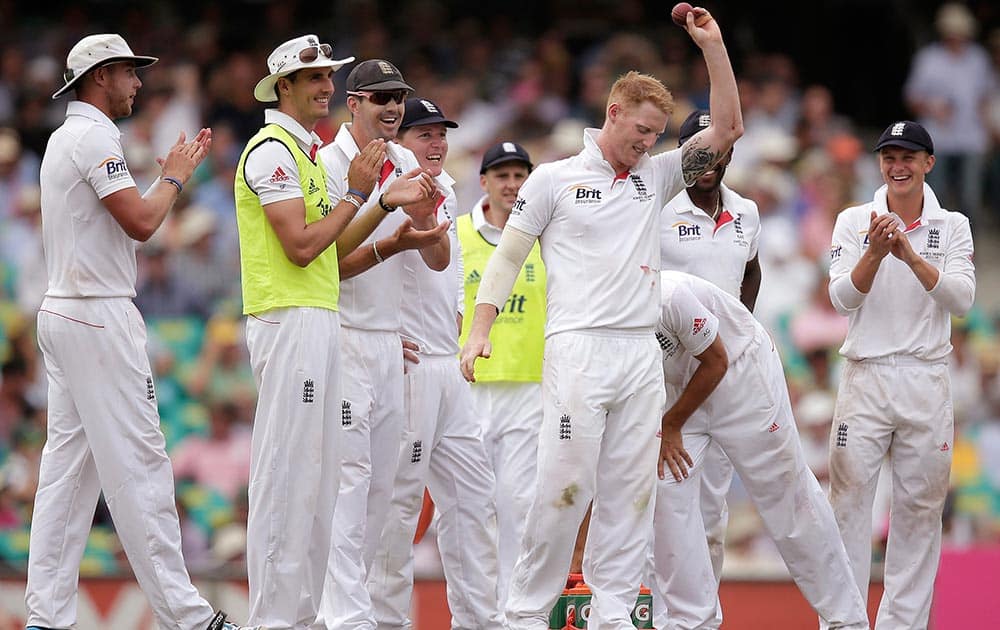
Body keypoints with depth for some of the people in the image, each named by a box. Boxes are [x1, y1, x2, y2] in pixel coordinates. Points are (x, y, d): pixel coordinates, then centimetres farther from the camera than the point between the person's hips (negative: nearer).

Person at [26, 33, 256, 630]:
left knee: (68, 461, 7)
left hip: (63, 313, 10)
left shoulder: (65, 139, 20)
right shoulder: (95, 137, -12)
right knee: (137, 459, -9)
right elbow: (141, 223, -20)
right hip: (99, 317, -10)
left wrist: (173, 176, 19)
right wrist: (173, 178, -2)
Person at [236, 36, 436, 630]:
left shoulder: (309, 152, 20)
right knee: (286, 471, -10)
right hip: (289, 319, -10)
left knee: (317, 474, 10)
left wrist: (388, 202, 14)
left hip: (321, 321, 10)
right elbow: (301, 246, -19)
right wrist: (356, 193, -11)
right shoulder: (272, 151, -11)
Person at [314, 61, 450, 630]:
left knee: (382, 481, 8)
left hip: (391, 342, 7)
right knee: (350, 474, -12)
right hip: (342, 336, -7)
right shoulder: (328, 165, -9)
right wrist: (392, 244, -27)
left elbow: (439, 259, 9)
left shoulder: (409, 166, 11)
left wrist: (424, 220, -12)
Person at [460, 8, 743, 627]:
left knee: (631, 491, 1)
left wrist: (714, 44, 3)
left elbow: (726, 130, 11)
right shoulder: (553, 179, 5)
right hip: (578, 349, -5)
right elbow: (507, 257, 7)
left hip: (642, 355, 5)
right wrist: (479, 332, -3)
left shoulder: (654, 178, 15)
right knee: (566, 486, -9)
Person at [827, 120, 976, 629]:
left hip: (927, 382, 1)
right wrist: (876, 251, -25)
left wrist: (911, 256, -24)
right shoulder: (854, 221, 3)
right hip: (866, 378, -1)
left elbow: (961, 300, -9)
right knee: (849, 502, -5)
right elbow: (844, 298, -7)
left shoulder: (952, 227, 5)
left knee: (920, 507, 3)